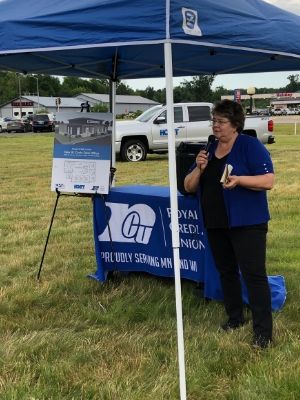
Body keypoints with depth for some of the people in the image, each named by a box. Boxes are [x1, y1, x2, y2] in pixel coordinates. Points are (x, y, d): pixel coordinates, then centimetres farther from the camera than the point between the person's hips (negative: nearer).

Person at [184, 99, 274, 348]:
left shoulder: (251, 146, -9)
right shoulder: (208, 150, 10)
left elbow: (269, 181, -16)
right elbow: (189, 187, 9)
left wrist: (239, 180, -30)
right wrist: (199, 168, -10)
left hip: (246, 223, -7)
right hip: (215, 223, 7)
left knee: (253, 274, -7)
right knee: (226, 271, 15)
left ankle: (263, 331, -2)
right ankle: (235, 318, 31)